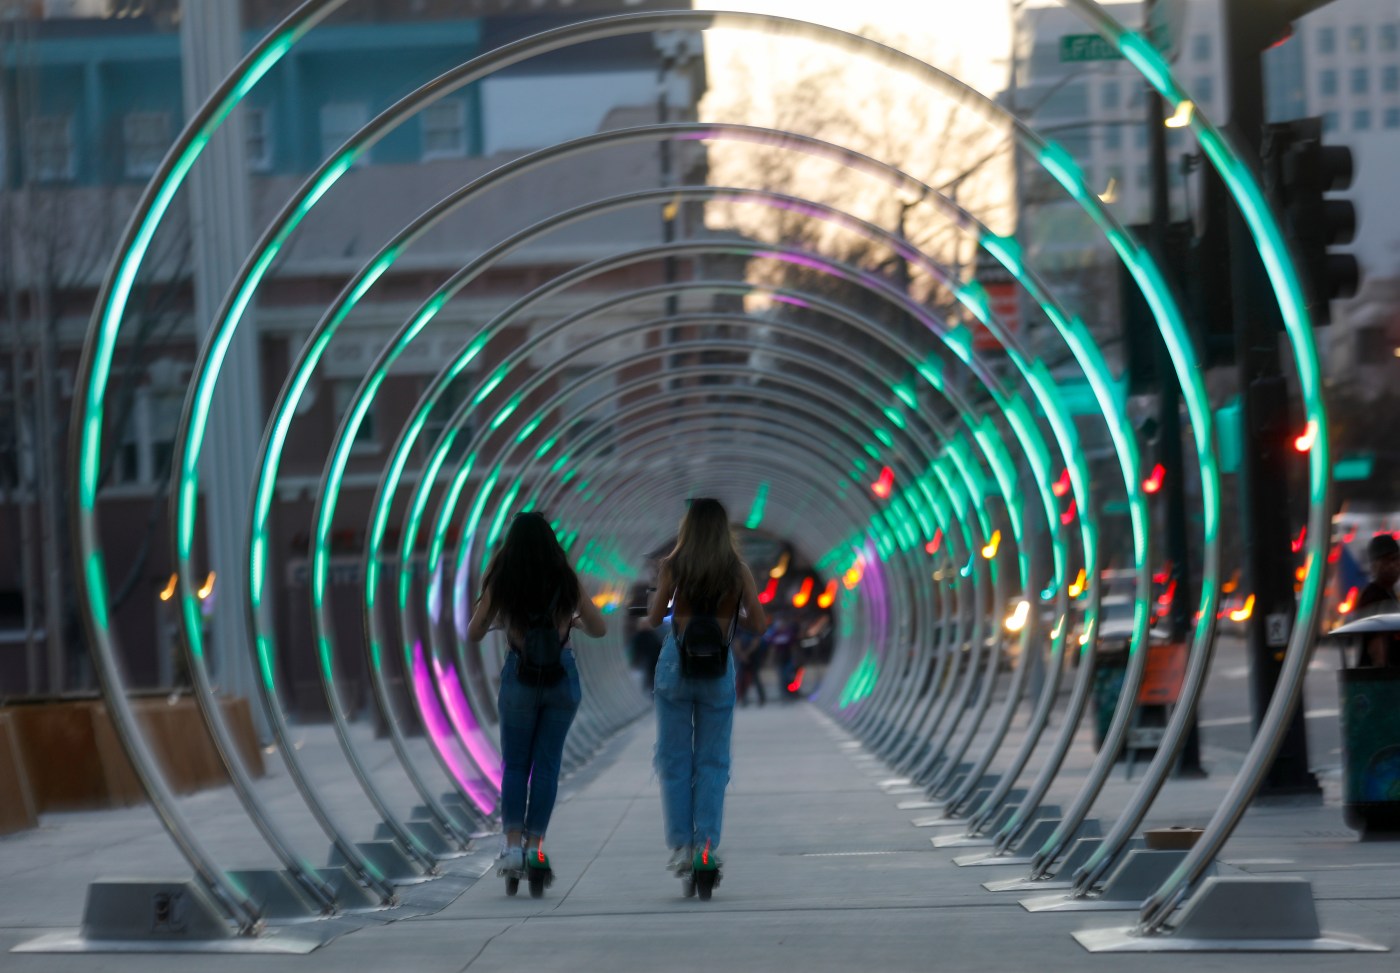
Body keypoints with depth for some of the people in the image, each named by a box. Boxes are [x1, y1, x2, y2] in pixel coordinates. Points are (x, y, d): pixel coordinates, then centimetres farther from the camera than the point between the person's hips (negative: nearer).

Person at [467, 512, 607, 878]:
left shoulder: (502, 582, -5)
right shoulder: (567, 581, -2)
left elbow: (474, 634, 1)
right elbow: (599, 629, 6)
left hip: (520, 674, -1)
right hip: (562, 674, 1)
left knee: (514, 764, 10)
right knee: (546, 765, 9)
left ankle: (513, 844, -2)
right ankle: (534, 845, 6)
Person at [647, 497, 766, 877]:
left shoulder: (672, 566, -4)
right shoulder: (738, 571, -1)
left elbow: (654, 618, -1)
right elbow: (758, 624, -1)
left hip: (676, 661, -1)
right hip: (718, 664, 1)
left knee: (674, 759, 6)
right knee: (713, 761, 8)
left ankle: (680, 845, 3)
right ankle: (707, 843, 1)